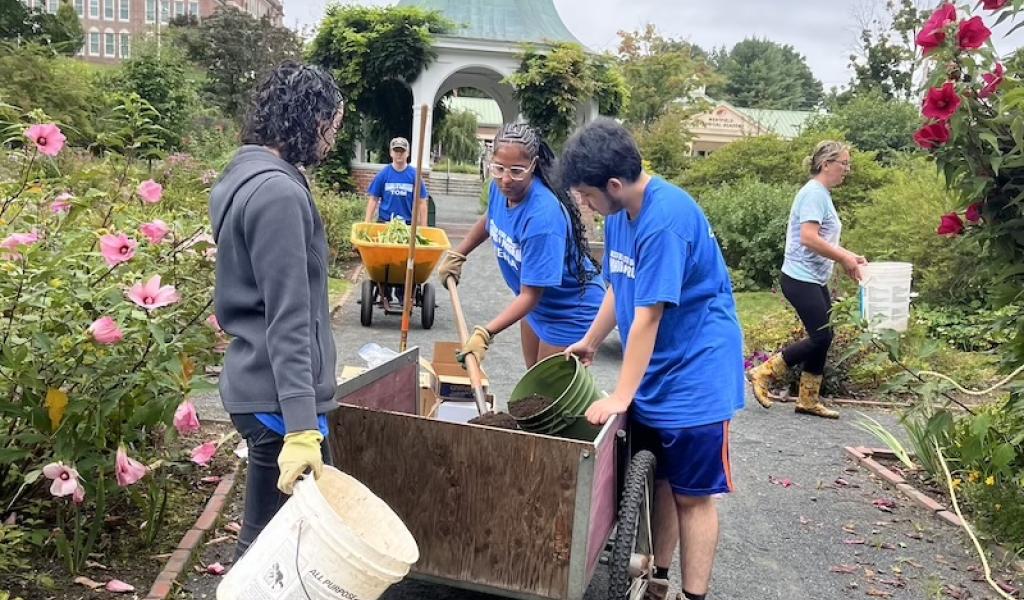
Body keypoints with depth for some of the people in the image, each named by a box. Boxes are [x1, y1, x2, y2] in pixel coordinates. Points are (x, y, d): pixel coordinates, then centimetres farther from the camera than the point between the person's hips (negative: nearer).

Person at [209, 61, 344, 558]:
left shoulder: (242, 176, 11)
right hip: (279, 398, -10)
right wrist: (301, 426, -26)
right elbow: (288, 319, -25)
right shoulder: (279, 192, -19)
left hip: (254, 385, 10)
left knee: (265, 534, 20)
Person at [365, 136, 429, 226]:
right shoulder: (383, 174, 2)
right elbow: (373, 200, 4)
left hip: (408, 223, -1)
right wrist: (367, 223, -2)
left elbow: (421, 203, 1)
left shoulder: (415, 175, -1)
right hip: (384, 222, 1)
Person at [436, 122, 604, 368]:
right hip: (537, 304, 8)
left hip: (571, 313, -8)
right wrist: (457, 255, 14)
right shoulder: (499, 188, -12)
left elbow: (531, 295, -33)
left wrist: (485, 333, -41)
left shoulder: (543, 215, -35)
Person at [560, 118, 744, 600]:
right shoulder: (619, 213, 2)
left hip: (694, 375, -8)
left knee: (692, 494, 1)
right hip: (654, 373, 8)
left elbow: (648, 316, -25)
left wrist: (621, 396, -21)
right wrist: (589, 342, 25)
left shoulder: (667, 219, -25)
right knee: (658, 481, 16)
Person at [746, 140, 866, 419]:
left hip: (815, 280, 10)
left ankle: (809, 400, 17)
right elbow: (809, 239, -24)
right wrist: (845, 259, -15)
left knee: (823, 337, 9)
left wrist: (850, 257, 8)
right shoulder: (813, 193, -15)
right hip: (801, 278, -10)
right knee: (821, 337, -8)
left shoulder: (823, 195, 16)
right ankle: (764, 373, 2)